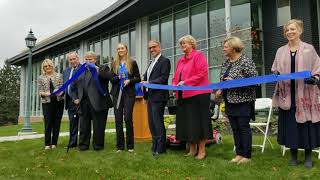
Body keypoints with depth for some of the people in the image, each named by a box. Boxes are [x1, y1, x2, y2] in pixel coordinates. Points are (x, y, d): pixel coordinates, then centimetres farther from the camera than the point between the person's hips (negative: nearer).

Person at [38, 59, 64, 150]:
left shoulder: (59, 75, 8)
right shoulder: (40, 78, 9)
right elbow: (40, 91, 4)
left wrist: (61, 92, -18)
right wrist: (44, 93, -17)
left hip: (58, 101, 1)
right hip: (47, 102, 0)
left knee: (57, 122, 2)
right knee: (48, 123, -4)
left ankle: (54, 143, 12)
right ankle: (47, 143, 5)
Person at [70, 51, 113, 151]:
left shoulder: (102, 69, 4)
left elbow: (110, 77, -16)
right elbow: (73, 86, 22)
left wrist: (99, 71, -29)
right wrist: (75, 97, 9)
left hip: (98, 102, -4)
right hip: (83, 103, 5)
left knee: (98, 125, 2)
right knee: (84, 125, 9)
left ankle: (98, 145, 14)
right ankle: (83, 145, 19)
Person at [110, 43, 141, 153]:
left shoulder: (132, 63, 6)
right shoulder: (114, 64, 13)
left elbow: (138, 78, 4)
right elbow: (111, 79, 8)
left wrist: (129, 80, -13)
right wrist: (118, 77, -11)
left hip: (129, 93, -2)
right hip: (117, 93, 3)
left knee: (128, 118, -7)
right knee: (118, 119, 2)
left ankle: (130, 145, 3)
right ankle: (120, 146, 11)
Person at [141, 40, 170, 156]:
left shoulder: (164, 61, -6)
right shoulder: (151, 63, 22)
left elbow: (163, 78, -16)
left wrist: (148, 82, -21)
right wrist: (145, 94, 10)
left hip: (158, 96, -9)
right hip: (150, 96, 9)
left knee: (158, 122, -5)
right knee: (151, 122, 12)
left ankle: (160, 149, 4)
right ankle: (155, 146, 23)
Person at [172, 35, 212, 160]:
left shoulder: (198, 55, -3)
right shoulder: (181, 60, 19)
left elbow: (201, 74, -14)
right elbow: (176, 76, 20)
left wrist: (186, 82, -17)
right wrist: (174, 84, -2)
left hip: (198, 94, -7)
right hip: (183, 95, 7)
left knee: (198, 121, -2)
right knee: (186, 122, 9)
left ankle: (202, 150, 8)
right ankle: (192, 150, 19)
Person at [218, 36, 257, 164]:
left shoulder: (245, 61, -10)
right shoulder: (226, 62, 13)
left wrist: (234, 81, -21)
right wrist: (221, 89, 4)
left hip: (243, 100, -7)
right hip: (230, 101, 8)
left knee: (244, 127, -1)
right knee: (235, 128, 11)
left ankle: (246, 155, 10)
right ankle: (239, 154, 21)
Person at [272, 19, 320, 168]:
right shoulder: (281, 51, 11)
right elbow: (275, 70, 16)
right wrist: (275, 76, -6)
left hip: (305, 94, -2)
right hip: (286, 94, 3)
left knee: (306, 123, 2)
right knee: (289, 123, 6)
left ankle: (308, 156, 17)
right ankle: (293, 155, 19)